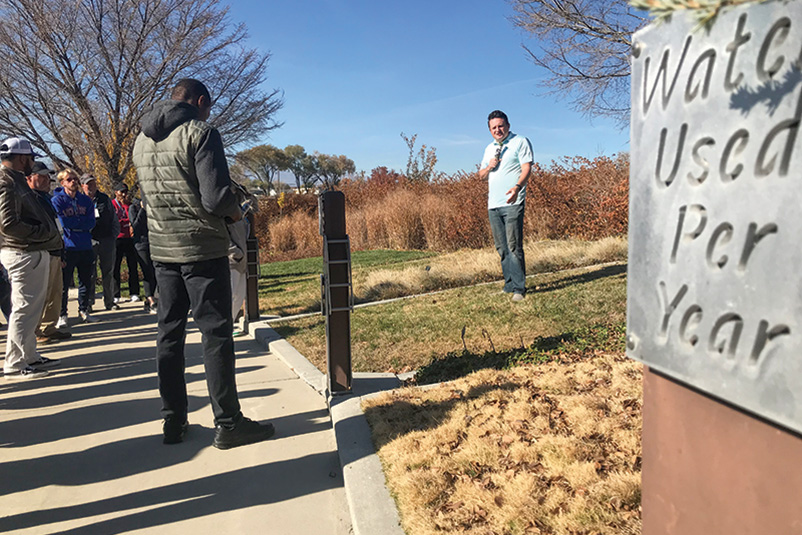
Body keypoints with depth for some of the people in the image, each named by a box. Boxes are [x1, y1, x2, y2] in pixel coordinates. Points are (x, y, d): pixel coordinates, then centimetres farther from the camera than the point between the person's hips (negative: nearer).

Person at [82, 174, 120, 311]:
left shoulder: (105, 198, 12)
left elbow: (114, 219, 15)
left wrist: (113, 236, 6)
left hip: (107, 241, 3)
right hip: (89, 243, -2)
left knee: (108, 273, 7)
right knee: (90, 274, -2)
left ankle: (109, 301, 15)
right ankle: (88, 303, 6)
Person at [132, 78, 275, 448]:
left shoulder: (142, 140, 12)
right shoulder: (200, 133, -11)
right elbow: (216, 198, -19)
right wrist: (234, 212, 0)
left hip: (161, 249, 7)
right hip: (202, 248, -7)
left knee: (169, 333, 12)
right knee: (216, 333, -2)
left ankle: (173, 421, 19)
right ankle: (228, 424, 4)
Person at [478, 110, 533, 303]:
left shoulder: (520, 142, 3)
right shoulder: (490, 148, 22)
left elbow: (526, 168, -9)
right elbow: (481, 176, 25)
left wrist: (517, 187, -27)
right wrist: (489, 166, 2)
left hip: (512, 203, -7)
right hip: (493, 204, 7)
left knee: (514, 246, -11)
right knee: (501, 248, 8)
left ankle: (519, 288, -7)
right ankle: (509, 285, 15)